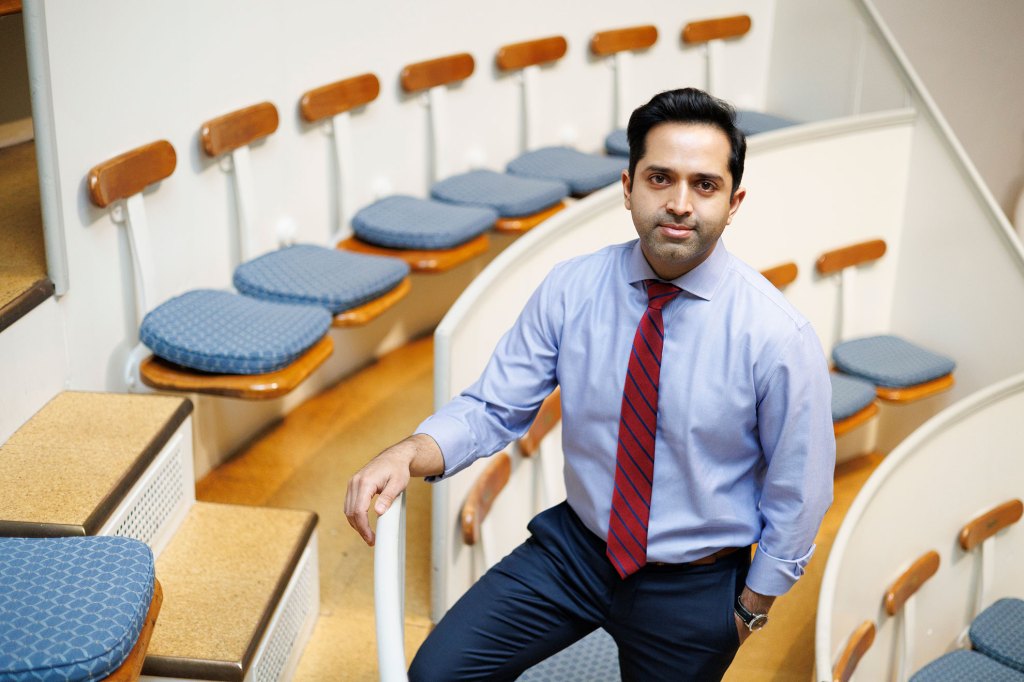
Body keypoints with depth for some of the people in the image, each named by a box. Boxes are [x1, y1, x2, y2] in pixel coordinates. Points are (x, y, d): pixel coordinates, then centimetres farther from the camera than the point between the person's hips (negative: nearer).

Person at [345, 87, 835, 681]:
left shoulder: (780, 337, -21)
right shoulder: (570, 291, -12)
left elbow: (798, 494, -10)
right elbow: (494, 408, -10)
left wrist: (753, 604, 0)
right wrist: (407, 455, -29)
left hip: (692, 585, -2)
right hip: (575, 545, 2)